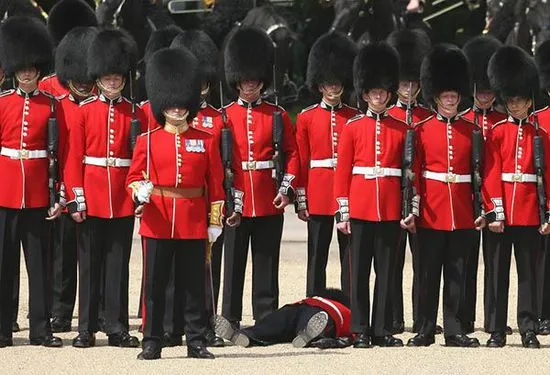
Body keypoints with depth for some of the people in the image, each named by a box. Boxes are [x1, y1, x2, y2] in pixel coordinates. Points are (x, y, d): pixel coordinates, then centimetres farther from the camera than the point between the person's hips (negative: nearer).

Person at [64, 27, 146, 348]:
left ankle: (117, 328, 9)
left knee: (118, 265, 4)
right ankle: (87, 329, 8)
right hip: (92, 199, -1)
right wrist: (76, 198, -7)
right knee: (89, 264, 4)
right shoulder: (85, 111, 2)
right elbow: (74, 157, 0)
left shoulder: (134, 114, 6)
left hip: (122, 201, 1)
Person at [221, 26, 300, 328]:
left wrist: (287, 188, -6)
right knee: (234, 263, 3)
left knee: (267, 263, 5)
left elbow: (292, 154, 6)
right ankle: (230, 321, 7)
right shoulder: (225, 116, 4)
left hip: (269, 203, 1)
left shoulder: (277, 116, 6)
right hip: (235, 200, -1)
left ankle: (267, 320, 10)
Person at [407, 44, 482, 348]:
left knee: (457, 274, 5)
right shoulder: (422, 130, 1)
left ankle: (454, 331, 10)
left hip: (462, 215, 2)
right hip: (431, 214, -2)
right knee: (429, 273, 3)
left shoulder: (470, 130, 7)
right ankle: (426, 330, 9)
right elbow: (413, 172, 0)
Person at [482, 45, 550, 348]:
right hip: (501, 216, -1)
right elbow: (491, 174, -3)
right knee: (498, 273, 3)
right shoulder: (497, 133, 3)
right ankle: (497, 331, 8)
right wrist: (494, 212, -11)